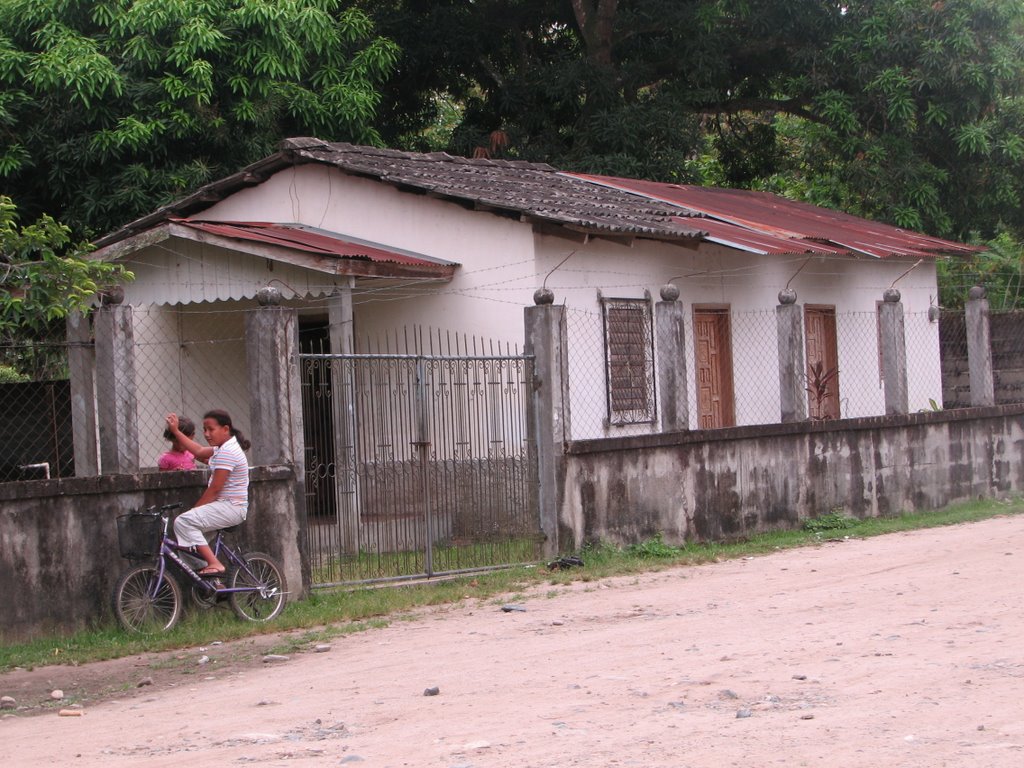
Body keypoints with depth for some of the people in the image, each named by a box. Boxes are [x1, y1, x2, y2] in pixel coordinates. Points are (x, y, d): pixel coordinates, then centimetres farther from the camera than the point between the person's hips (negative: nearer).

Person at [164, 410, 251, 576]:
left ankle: (214, 564, -23)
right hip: (229, 507, 11)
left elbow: (214, 489, -19)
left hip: (230, 507, -11)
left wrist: (195, 509, -10)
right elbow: (199, 451, 24)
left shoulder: (226, 453, -18)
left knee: (183, 522, -20)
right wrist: (175, 431, 26)